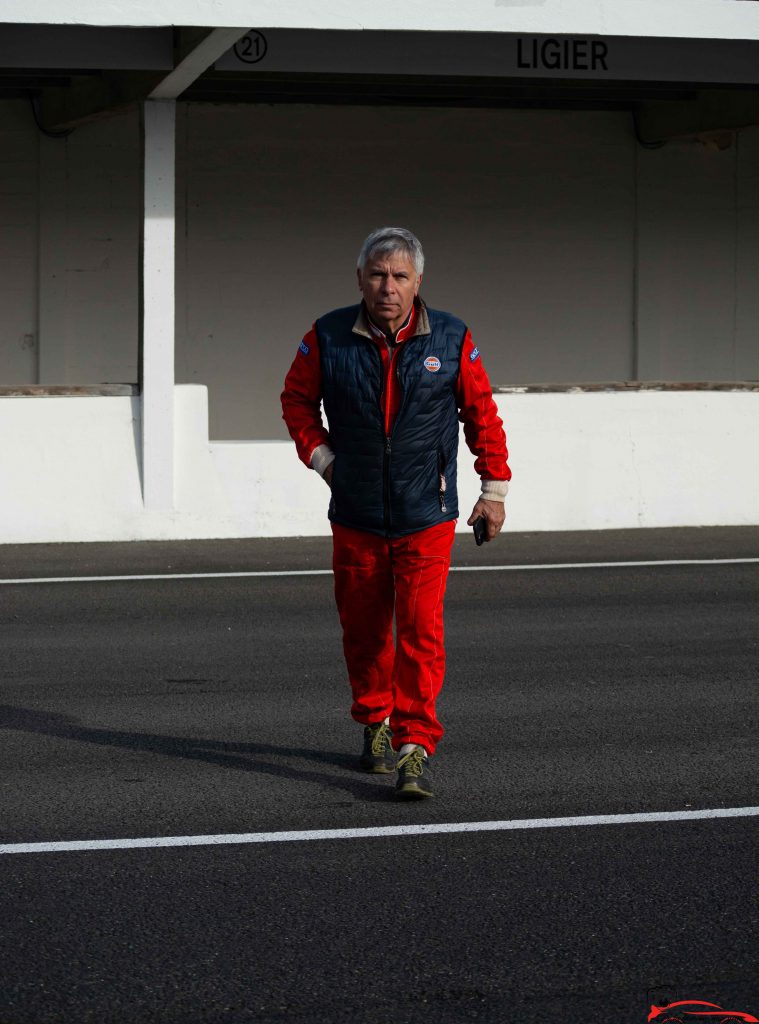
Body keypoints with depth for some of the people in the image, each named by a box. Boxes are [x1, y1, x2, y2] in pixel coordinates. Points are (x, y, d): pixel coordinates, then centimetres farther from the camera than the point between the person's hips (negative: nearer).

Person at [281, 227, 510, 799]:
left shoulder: (451, 340, -4)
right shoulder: (329, 339, -4)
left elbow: (482, 413, 7)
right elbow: (298, 399, 13)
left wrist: (494, 488, 7)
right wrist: (320, 456, 1)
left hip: (426, 516, -2)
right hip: (356, 516, 2)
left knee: (420, 631, -12)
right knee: (363, 629, 12)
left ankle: (415, 748, -12)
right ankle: (376, 724, 34)